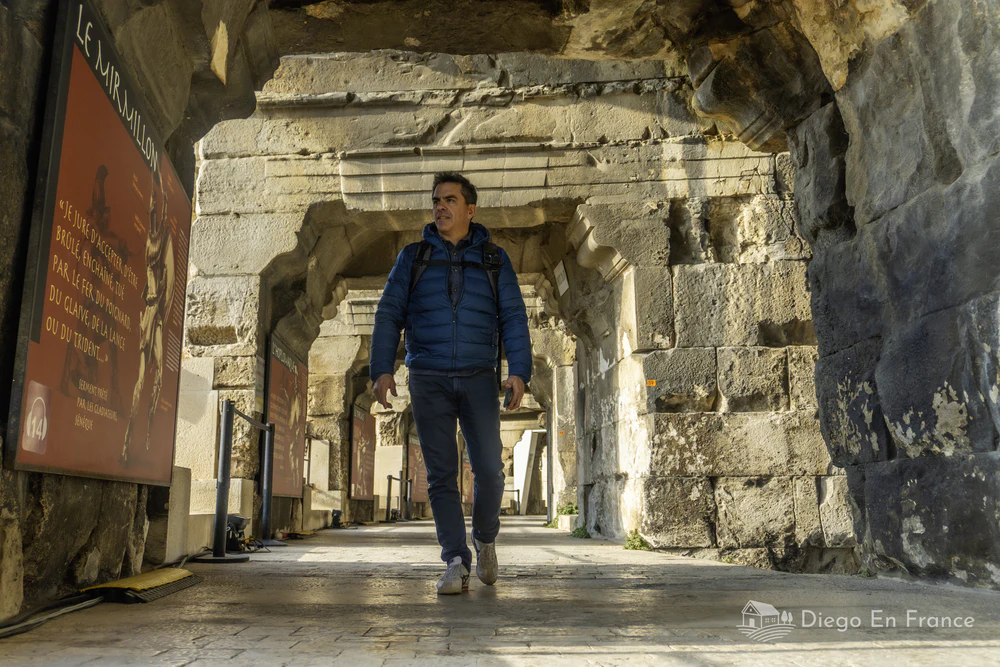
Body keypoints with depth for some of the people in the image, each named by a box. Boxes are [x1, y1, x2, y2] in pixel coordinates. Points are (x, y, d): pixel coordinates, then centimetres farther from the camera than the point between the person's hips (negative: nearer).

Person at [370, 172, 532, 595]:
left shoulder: (494, 259, 11)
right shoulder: (413, 258, 12)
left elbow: (513, 318, 5)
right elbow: (389, 314, 7)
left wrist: (519, 370, -8)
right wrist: (382, 369, -5)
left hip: (479, 378, 0)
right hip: (429, 379, 1)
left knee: (489, 469, -5)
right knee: (441, 475, -2)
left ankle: (484, 539, 23)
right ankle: (457, 564, 4)